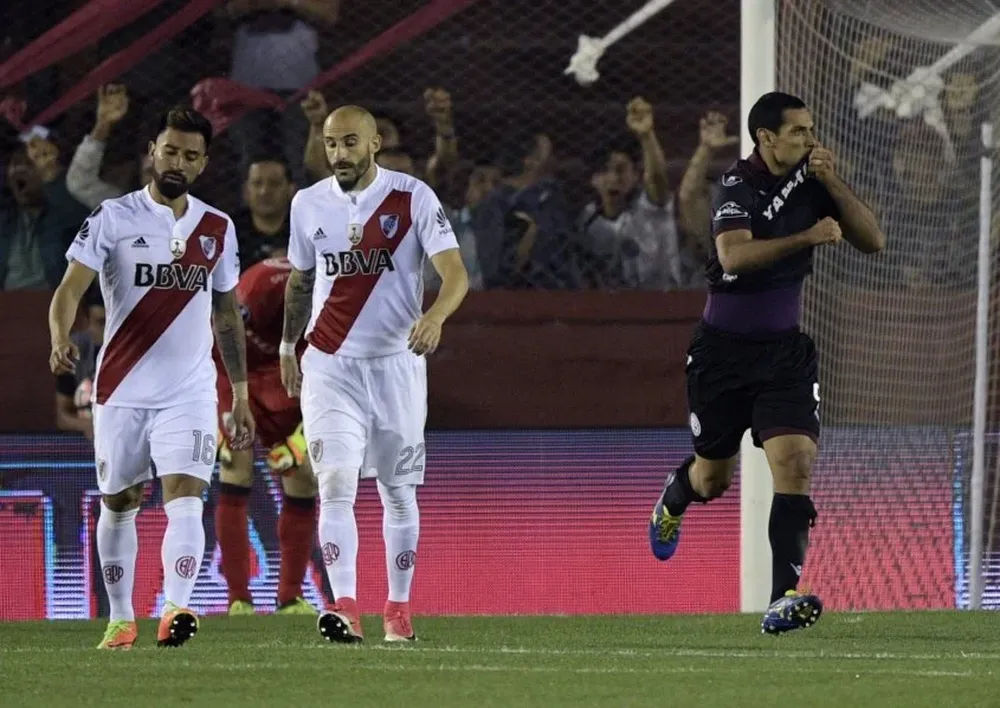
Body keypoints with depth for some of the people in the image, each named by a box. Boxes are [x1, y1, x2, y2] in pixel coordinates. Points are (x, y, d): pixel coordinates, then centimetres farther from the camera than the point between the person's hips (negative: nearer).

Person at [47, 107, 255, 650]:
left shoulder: (217, 229, 9)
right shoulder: (112, 219, -3)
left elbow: (227, 314, 18)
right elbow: (71, 286, -13)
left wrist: (241, 395, 18)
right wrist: (60, 339, -34)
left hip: (190, 392, 1)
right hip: (122, 390, -1)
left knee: (184, 498, -16)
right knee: (118, 504, 9)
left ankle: (175, 609, -29)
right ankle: (120, 619, 22)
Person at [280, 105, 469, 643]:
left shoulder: (413, 199, -7)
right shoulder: (309, 205, 4)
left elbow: (455, 273, -15)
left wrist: (435, 316, -35)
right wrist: (288, 344, 27)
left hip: (395, 362, -1)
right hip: (329, 366, 1)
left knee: (398, 491, 9)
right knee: (336, 485, -14)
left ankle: (399, 608, 22)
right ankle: (344, 608, -22)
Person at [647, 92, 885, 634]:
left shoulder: (809, 181, 0)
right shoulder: (740, 185, -16)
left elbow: (872, 241, -3)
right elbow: (734, 255, -33)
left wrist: (834, 186, -16)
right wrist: (806, 237, -39)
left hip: (785, 350, 3)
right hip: (723, 349, -3)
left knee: (795, 462, -17)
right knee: (713, 478, 13)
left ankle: (784, 597, -22)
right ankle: (674, 499, 51)